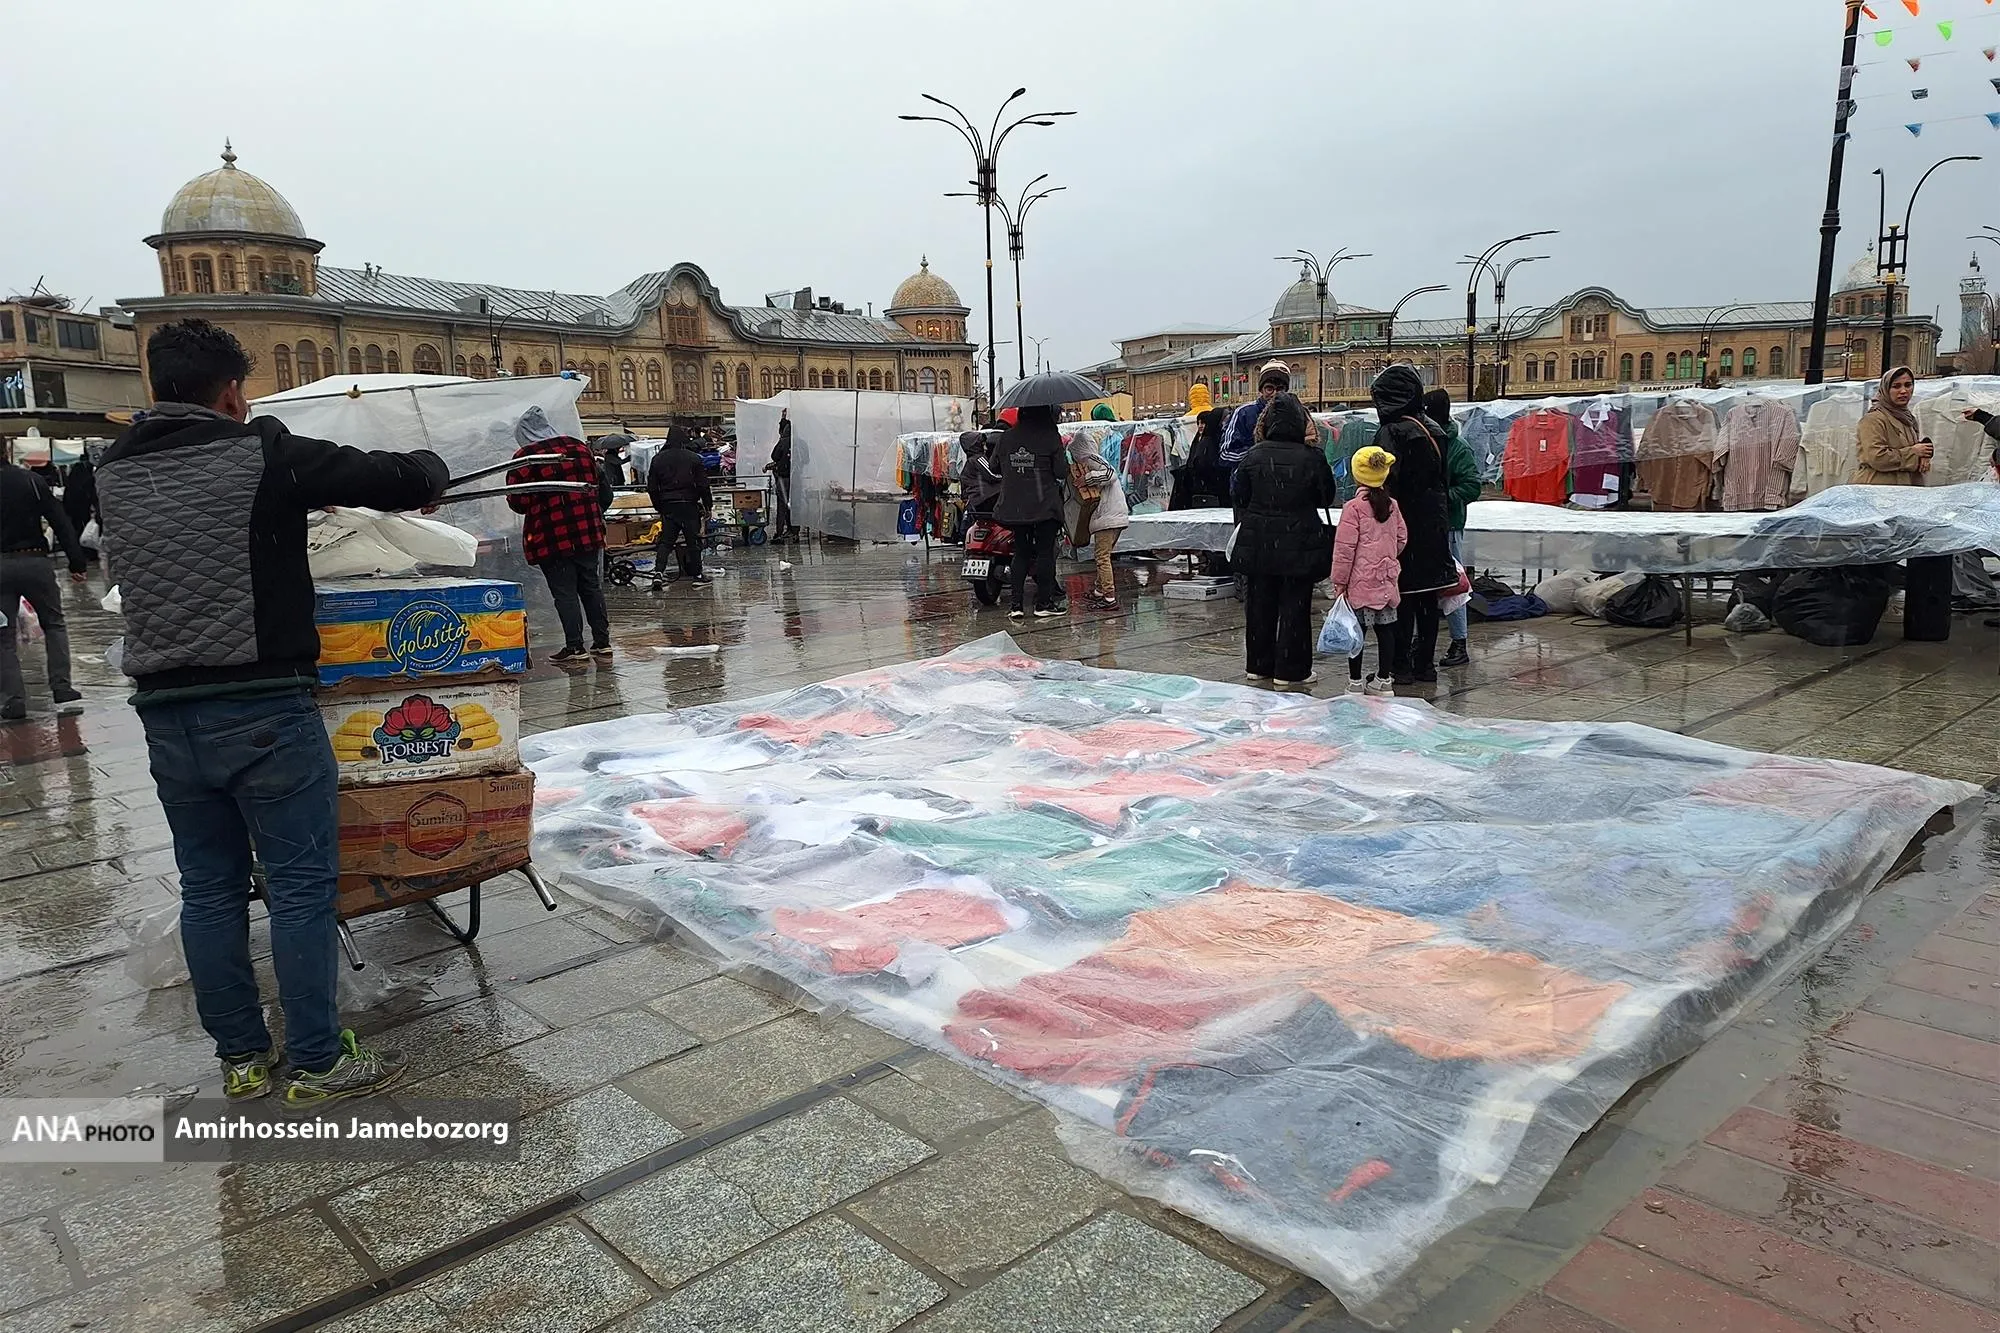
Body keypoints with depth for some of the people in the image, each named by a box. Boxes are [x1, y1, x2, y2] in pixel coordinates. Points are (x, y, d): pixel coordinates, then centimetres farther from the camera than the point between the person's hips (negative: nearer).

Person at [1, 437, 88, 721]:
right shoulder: (32, 481, -1)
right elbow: (61, 523, -4)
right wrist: (77, 562, -1)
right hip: (34, 562, 0)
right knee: (54, 624, 15)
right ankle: (63, 691, 4)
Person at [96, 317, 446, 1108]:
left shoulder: (112, 472, 8)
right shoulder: (265, 455, -10)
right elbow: (408, 482, -12)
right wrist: (427, 467, 13)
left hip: (166, 713, 6)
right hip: (263, 708, -6)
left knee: (209, 890, 13)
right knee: (301, 885, 3)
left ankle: (241, 1059, 24)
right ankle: (317, 1064, 10)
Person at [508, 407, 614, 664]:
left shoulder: (525, 457, -9)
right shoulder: (580, 448, 7)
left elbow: (517, 502, -10)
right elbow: (598, 486, 13)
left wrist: (537, 504, 10)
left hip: (551, 537, -5)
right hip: (587, 533, 5)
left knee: (565, 592, 0)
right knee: (591, 588, 12)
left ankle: (575, 647, 1)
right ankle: (602, 643, 15)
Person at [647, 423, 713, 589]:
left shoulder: (658, 459, 4)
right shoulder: (693, 458, -7)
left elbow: (652, 488, 7)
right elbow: (703, 485, -7)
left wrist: (659, 507, 16)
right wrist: (708, 505, 1)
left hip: (667, 506, 3)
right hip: (688, 505, -3)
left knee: (665, 541, 10)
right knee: (693, 541, 5)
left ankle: (658, 572, -4)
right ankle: (697, 575, 9)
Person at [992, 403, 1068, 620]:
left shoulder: (1005, 438, 2)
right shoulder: (1051, 437, -9)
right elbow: (1061, 472, -8)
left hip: (1013, 505, 4)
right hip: (1044, 504, -4)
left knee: (1020, 553, 12)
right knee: (1045, 552, 5)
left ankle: (1016, 604, 8)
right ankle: (1043, 603, 7)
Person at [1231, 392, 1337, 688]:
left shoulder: (1254, 455, -5)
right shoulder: (1312, 457, -10)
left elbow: (1238, 496, 3)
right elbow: (1327, 498, 2)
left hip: (1258, 543, 3)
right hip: (1299, 543, -3)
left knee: (1259, 603, 13)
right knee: (1294, 605, 5)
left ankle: (1259, 666, 22)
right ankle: (1290, 670, 9)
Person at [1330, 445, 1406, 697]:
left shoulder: (1353, 508, -13)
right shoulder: (1392, 506, 5)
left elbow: (1344, 549, -13)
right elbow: (1402, 538, 14)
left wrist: (1339, 582, -7)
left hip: (1360, 582, -6)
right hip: (1387, 581, 6)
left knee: (1356, 631, 2)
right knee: (1385, 629, 10)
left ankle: (1355, 682, 6)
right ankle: (1383, 680, 17)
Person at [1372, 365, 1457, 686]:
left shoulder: (1390, 433, -13)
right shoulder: (1433, 431, 9)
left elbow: (1387, 483, -19)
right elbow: (1441, 479, 14)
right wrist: (1439, 517, 20)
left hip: (1404, 526, -7)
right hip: (1435, 525, 7)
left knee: (1401, 598, -1)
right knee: (1428, 598, 11)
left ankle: (1401, 665, 2)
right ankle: (1425, 663, 18)